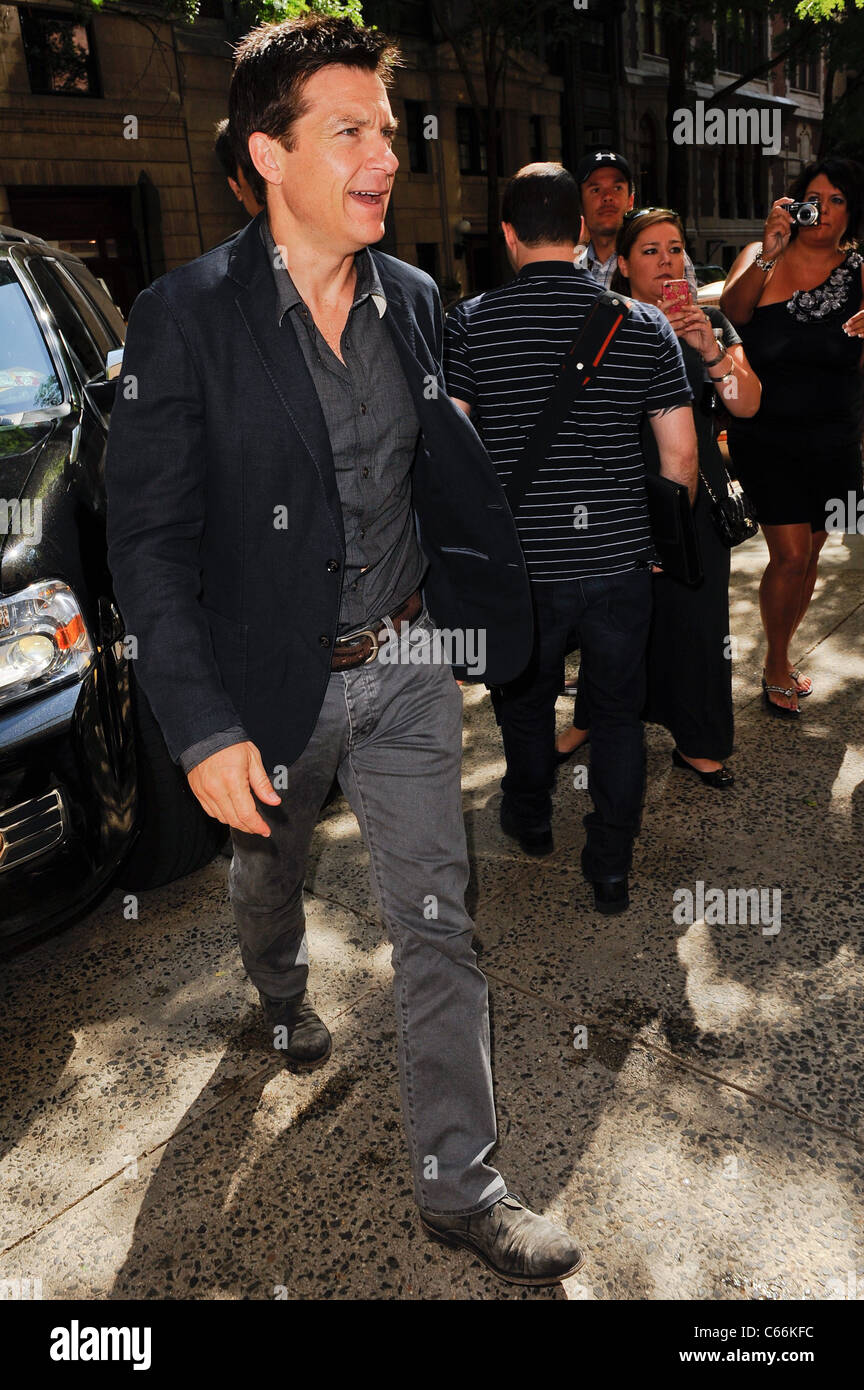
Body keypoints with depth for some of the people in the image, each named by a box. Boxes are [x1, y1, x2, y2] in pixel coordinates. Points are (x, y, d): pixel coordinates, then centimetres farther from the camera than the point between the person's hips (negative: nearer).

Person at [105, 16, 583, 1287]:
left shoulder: (413, 300, 2)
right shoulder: (187, 315, -13)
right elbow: (149, 538, -14)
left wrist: (504, 592, 7)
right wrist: (204, 726, -19)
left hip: (406, 668, 3)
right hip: (276, 682, -2)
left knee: (437, 924, 5)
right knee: (269, 868, 25)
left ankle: (460, 1185, 22)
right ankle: (280, 990, 62)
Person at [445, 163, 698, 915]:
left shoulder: (471, 323, -5)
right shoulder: (645, 324, 0)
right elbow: (681, 452, 0)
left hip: (520, 562, 0)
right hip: (620, 557, 1)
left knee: (526, 698, 22)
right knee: (619, 710, 15)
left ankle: (530, 820, 45)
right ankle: (612, 870, 24)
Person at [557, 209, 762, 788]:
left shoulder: (711, 323, 4)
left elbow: (748, 404, -8)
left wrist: (711, 349, -24)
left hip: (694, 488, 1)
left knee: (695, 607, 4)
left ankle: (698, 741, 21)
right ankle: (593, 719, 30)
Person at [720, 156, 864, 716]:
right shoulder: (760, 257, 2)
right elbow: (734, 310, -17)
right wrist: (768, 254, -31)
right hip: (766, 436, -3)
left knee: (809, 554, 10)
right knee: (791, 554, -10)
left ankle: (780, 657, 29)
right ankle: (776, 666, 11)